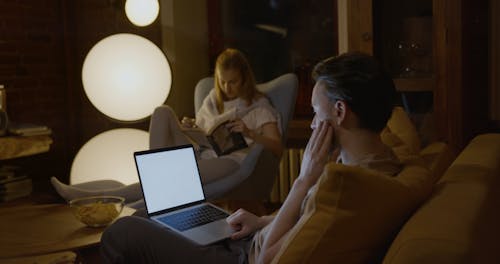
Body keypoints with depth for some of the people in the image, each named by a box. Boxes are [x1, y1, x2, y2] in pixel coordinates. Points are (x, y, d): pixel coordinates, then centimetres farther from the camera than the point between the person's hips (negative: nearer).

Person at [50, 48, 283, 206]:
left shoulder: (259, 106, 8)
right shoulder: (213, 99, 24)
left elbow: (277, 148, -3)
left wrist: (249, 133, -20)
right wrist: (188, 128, 0)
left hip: (229, 159, -5)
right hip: (200, 153, 6)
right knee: (163, 111, -17)